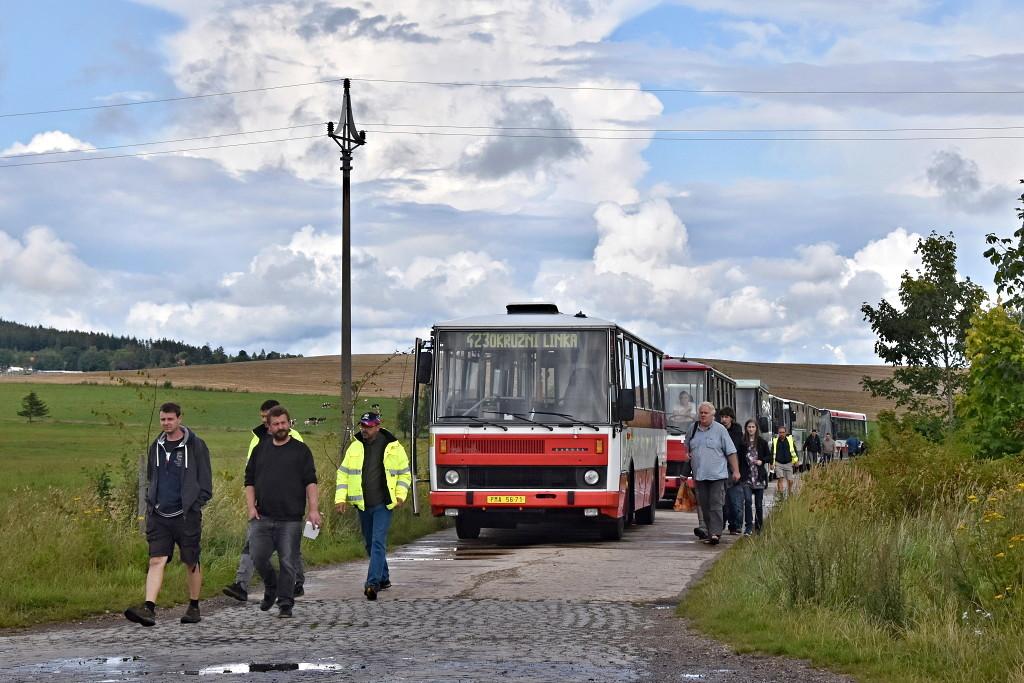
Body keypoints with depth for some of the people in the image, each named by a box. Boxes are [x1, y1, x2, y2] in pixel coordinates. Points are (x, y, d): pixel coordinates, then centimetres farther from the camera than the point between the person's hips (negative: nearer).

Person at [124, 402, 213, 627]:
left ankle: (194, 608, 21)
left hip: (186, 515, -4)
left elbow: (205, 480, -1)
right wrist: (151, 503, 12)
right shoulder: (156, 446, 12)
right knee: (156, 561, -7)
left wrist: (195, 505, -8)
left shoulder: (195, 446, -3)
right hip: (159, 515, 4)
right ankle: (148, 609, -16)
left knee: (191, 563, 7)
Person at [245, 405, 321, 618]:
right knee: (258, 557, -6)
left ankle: (285, 604, 7)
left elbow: (310, 482, -1)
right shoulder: (260, 450, 13)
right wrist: (251, 507, 2)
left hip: (290, 519, -2)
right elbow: (249, 481, 15)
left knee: (287, 562, -2)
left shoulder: (300, 450, 5)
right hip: (262, 518, 2)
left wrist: (313, 509, -11)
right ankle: (271, 587, 21)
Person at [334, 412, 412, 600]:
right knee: (370, 543, 13)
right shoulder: (355, 447, 6)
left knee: (378, 542, -14)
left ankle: (373, 583, -20)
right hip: (363, 504, 4)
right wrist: (340, 498, 0)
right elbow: (343, 473, 9)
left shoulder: (393, 448, 0)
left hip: (383, 504, -4)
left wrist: (400, 495, -4)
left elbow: (405, 474, 9)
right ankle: (384, 579, 29)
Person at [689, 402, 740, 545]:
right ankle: (706, 529, 14)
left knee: (715, 505, -9)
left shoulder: (720, 429, 0)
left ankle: (715, 533, -13)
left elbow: (731, 451, 1)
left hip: (717, 474, -4)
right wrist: (688, 455, 7)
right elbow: (688, 449, 29)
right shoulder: (693, 429, 12)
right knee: (704, 505, 7)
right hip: (699, 475, 4)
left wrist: (736, 471, -3)